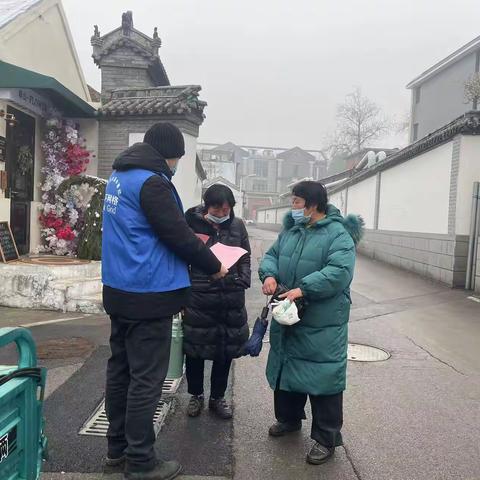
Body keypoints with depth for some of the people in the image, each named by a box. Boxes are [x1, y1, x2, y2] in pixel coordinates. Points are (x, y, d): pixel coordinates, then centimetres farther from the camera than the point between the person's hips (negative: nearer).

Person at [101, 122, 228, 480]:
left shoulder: (120, 176, 12)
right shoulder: (152, 182, -18)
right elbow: (179, 237, -18)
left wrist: (191, 237, 16)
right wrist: (214, 266, -3)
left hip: (119, 292, 10)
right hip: (149, 296, -10)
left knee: (121, 371, 16)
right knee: (147, 380, 1)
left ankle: (118, 448, 30)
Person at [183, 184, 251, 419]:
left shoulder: (237, 225, 6)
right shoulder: (193, 223, -5)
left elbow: (246, 257, 15)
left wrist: (243, 280, -1)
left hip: (232, 297, 3)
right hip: (199, 296, -3)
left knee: (226, 349, 13)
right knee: (196, 349, 9)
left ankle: (217, 397, 32)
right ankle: (196, 395, 32)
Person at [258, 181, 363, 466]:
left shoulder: (338, 234, -14)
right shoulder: (290, 231, 10)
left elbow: (340, 271, -26)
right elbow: (271, 255, 12)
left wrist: (303, 289, -30)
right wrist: (269, 274, -11)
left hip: (322, 325, -7)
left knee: (322, 376, 1)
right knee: (286, 369, 20)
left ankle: (327, 439, 18)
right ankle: (289, 418, 42)